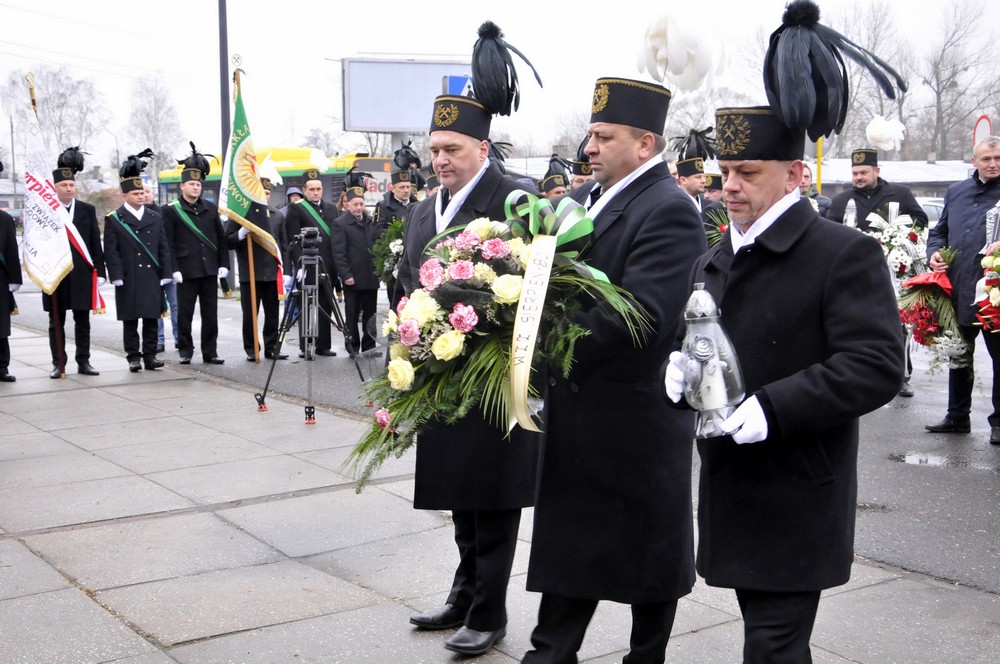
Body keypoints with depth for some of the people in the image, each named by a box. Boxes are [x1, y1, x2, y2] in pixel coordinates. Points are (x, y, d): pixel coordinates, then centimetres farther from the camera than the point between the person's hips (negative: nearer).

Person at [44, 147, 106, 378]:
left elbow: (96, 244, 6)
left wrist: (99, 271, 1)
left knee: (82, 320, 7)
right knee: (56, 322, 6)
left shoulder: (87, 210, 6)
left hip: (82, 275, 1)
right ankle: (58, 364, 12)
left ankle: (83, 362, 14)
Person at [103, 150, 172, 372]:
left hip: (152, 279, 3)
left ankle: (150, 355, 11)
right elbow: (111, 251, -4)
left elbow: (164, 248, 10)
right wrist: (117, 277, -11)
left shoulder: (156, 218, 11)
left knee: (151, 319, 5)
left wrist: (165, 275, 3)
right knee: (130, 321, 2)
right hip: (128, 281, -3)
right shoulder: (113, 220, 1)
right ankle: (133, 357, 9)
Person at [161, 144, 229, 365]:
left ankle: (210, 352, 11)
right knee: (185, 313, 2)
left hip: (210, 270, 3)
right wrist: (173, 269, -11)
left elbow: (221, 238, 13)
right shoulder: (171, 210, 0)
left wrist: (223, 264, 4)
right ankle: (185, 351, 14)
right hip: (186, 271, -3)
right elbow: (167, 243, -4)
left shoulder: (211, 208, 11)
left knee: (210, 313, 5)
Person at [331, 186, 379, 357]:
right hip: (353, 278, -5)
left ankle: (369, 347, 16)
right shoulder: (339, 223, -4)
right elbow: (338, 253, -9)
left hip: (371, 277, 5)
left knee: (370, 314, 8)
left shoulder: (370, 222, 11)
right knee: (352, 315, 4)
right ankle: (353, 347, 12)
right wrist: (346, 275, -15)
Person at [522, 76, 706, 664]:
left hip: (637, 413, -8)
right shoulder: (586, 198, 10)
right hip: (578, 409, 8)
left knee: (649, 546, 11)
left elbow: (641, 315, -27)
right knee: (567, 538, 16)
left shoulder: (668, 211, -17)